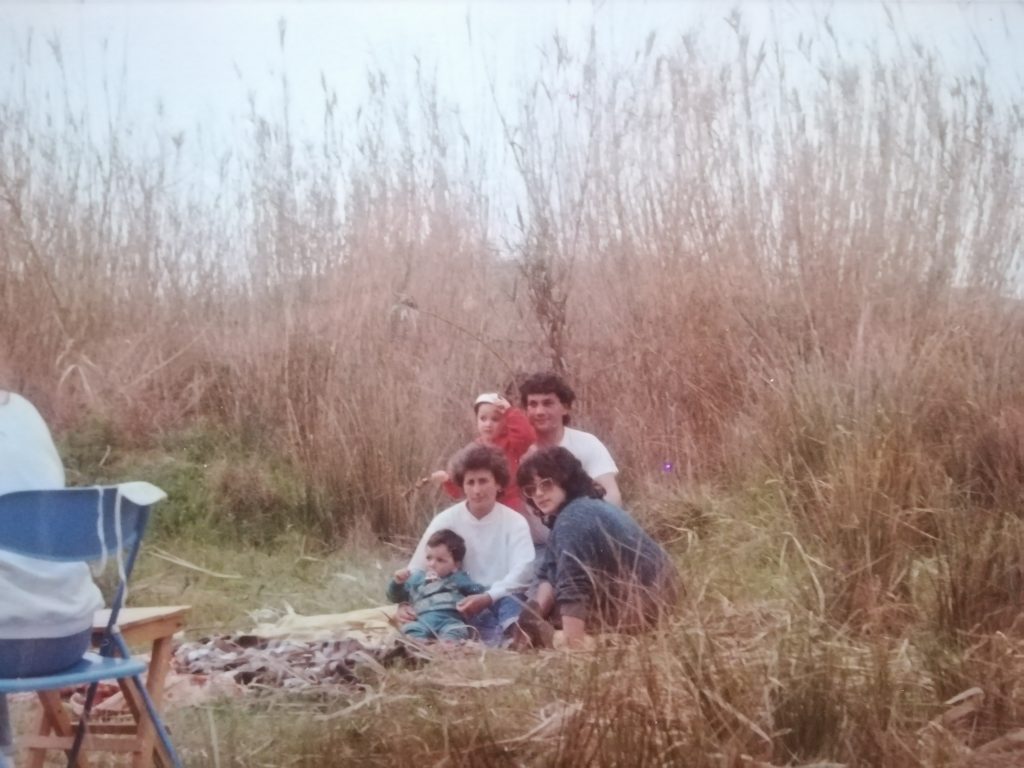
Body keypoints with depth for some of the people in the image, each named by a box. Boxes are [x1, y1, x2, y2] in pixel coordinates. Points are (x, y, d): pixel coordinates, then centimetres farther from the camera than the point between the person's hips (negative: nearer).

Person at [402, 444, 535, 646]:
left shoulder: (515, 522, -1)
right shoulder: (445, 521, 1)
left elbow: (523, 572, -15)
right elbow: (416, 569, -1)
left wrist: (488, 597, -31)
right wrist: (404, 603, -21)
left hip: (502, 599, 0)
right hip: (461, 604, 0)